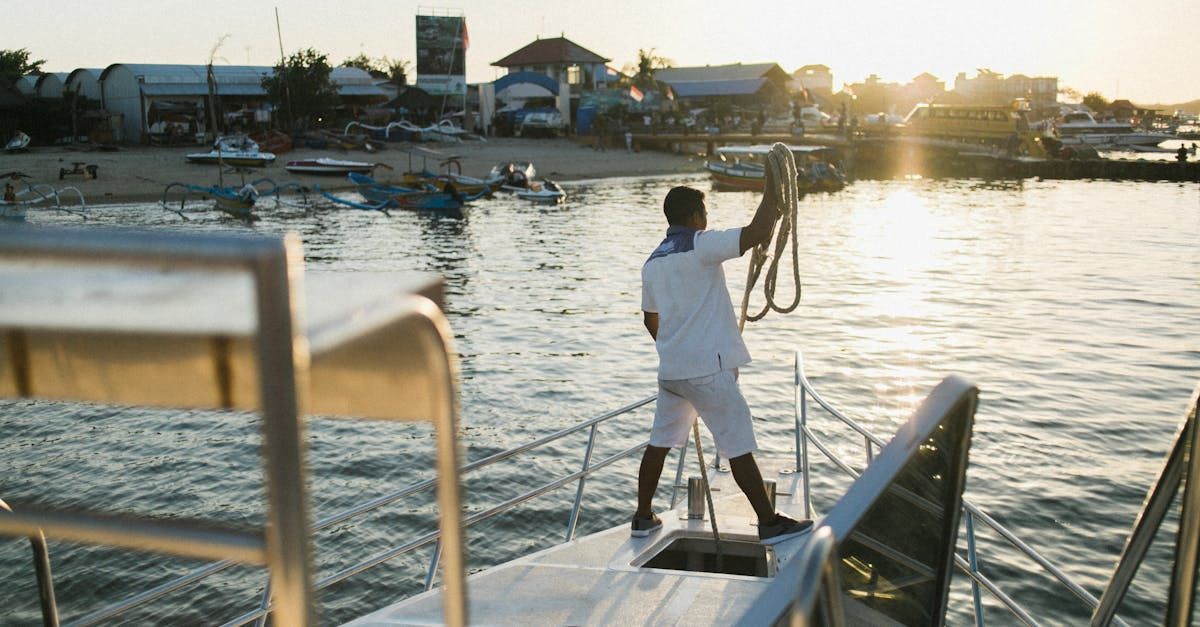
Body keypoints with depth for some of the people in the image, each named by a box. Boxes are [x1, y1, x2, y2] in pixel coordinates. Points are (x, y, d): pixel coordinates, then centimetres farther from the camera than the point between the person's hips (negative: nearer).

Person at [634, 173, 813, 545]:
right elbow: (756, 233, -22)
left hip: (670, 370, 7)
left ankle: (643, 518, 23)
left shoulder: (652, 263, 12)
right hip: (708, 370, -7)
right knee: (739, 448, 0)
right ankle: (769, 523, 7)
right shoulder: (700, 246, -12)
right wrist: (771, 192, -9)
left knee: (659, 443, 15)